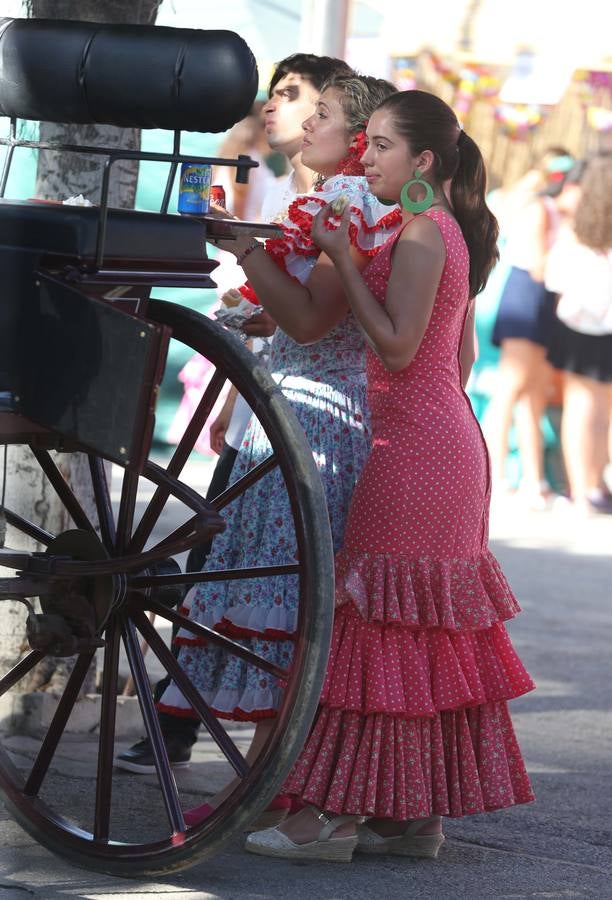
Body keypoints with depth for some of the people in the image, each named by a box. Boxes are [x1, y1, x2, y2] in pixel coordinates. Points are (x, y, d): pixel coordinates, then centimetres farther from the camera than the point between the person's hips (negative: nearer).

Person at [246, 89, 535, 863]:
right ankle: (417, 813, 15)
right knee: (427, 627, 10)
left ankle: (335, 813, -5)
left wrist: (342, 258, -16)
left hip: (415, 447, -10)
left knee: (382, 618, -7)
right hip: (449, 442, 10)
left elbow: (398, 347, -20)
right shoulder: (449, 231, 16)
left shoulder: (420, 232, -13)